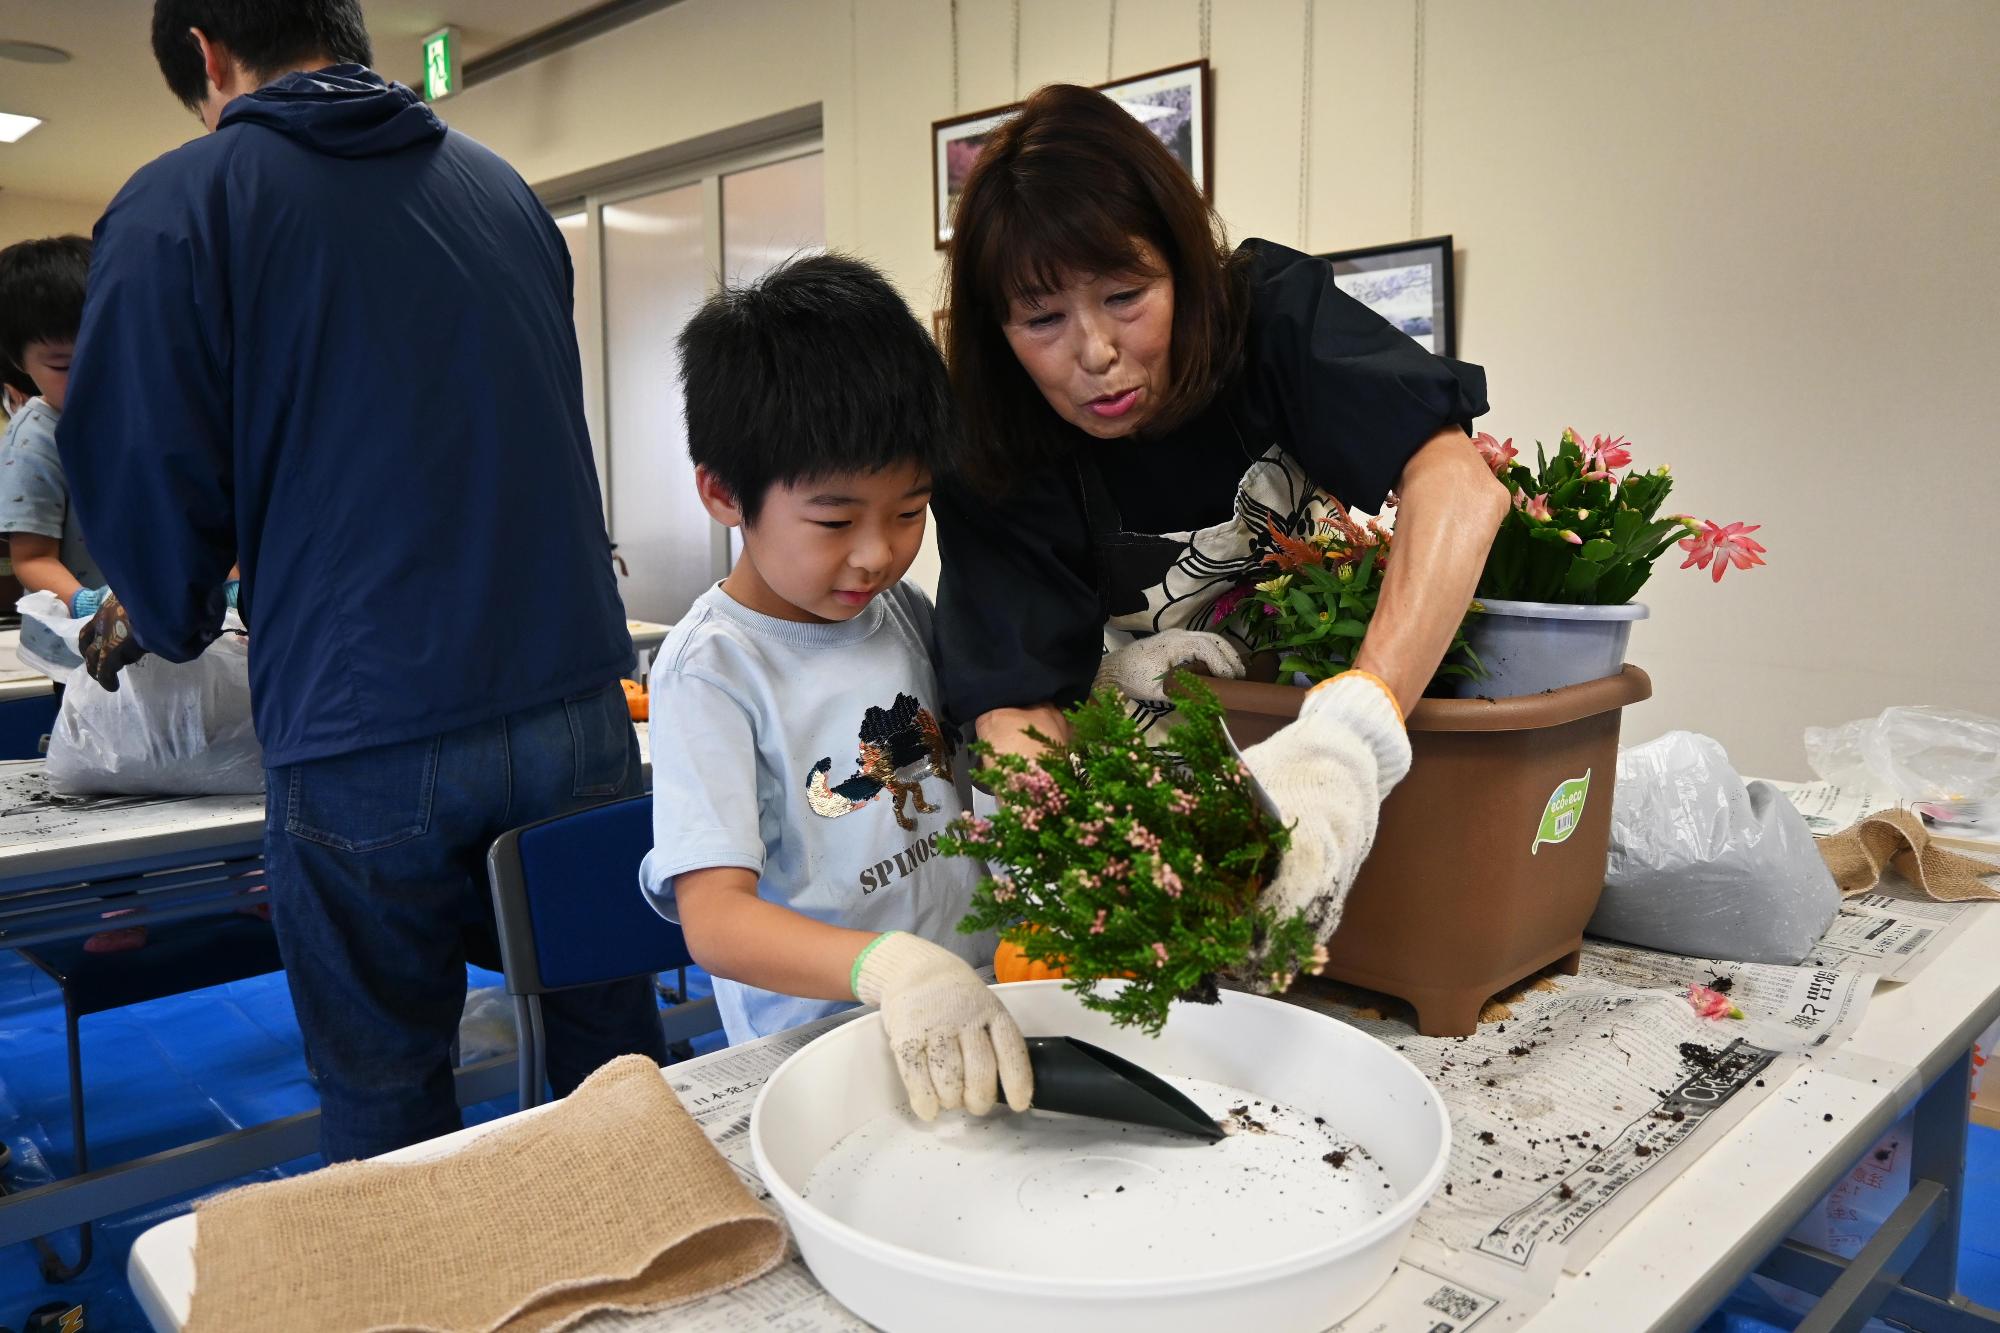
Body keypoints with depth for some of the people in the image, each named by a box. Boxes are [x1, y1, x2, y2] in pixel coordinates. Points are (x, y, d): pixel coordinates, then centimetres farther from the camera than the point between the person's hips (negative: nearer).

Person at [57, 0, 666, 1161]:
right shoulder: (503, 185, 14)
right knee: (612, 1050, 17)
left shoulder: (176, 207, -1)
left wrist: (170, 621, 18)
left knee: (384, 1106, 13)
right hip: (577, 704, 4)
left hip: (364, 747, -4)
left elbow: (142, 480, -6)